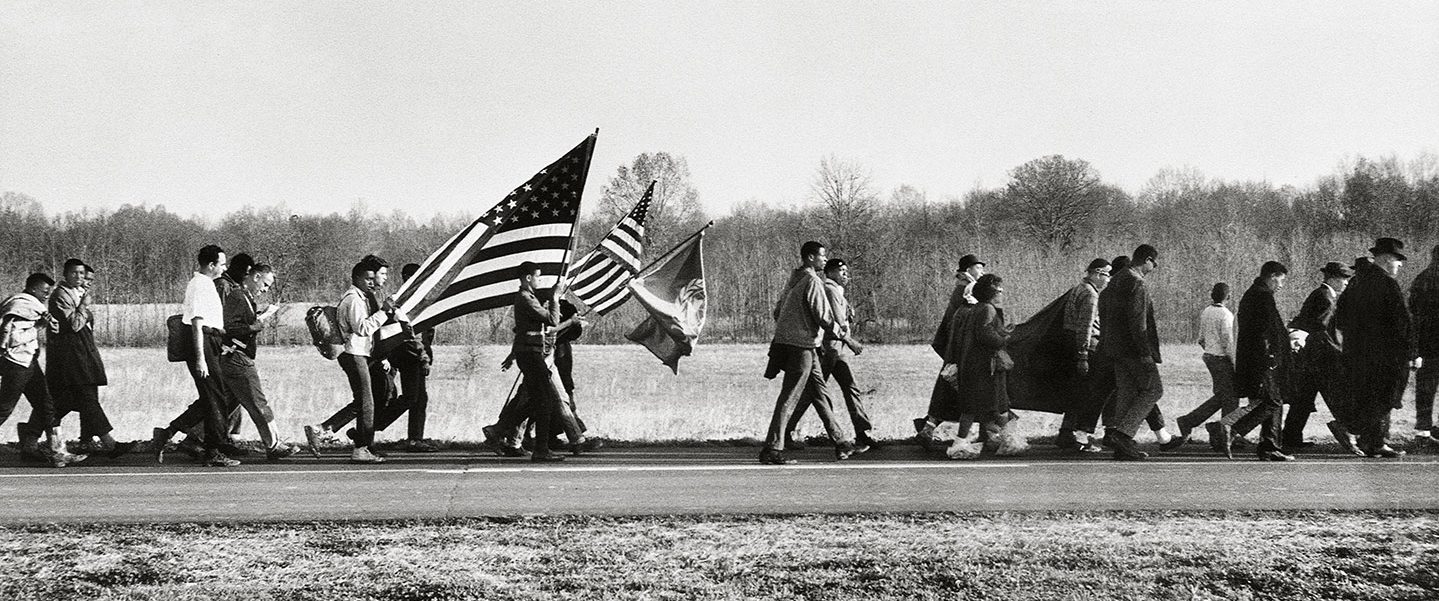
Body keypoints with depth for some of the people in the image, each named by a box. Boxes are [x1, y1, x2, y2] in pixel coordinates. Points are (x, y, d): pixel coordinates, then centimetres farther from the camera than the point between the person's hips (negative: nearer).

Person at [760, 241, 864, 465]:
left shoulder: (795, 280, 15)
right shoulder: (812, 282, -14)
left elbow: (778, 312, 20)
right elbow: (823, 316, -17)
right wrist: (841, 334, -2)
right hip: (801, 347, -10)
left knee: (821, 396, 14)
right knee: (789, 398, -8)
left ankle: (842, 443, 19)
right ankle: (772, 450, -7)